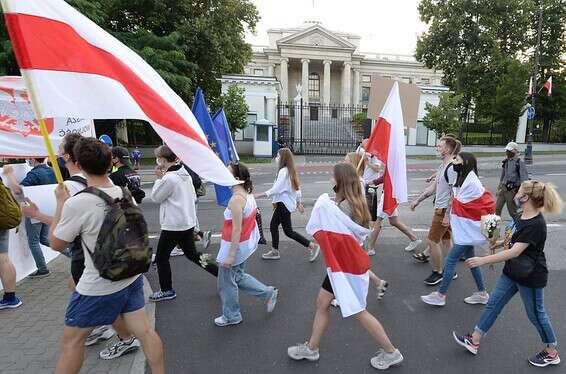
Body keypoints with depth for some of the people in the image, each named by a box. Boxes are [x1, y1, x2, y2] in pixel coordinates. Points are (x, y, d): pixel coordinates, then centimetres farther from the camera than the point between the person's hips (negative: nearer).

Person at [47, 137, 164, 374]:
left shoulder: (76, 204, -22)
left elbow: (56, 244, -7)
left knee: (71, 339, 15)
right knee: (143, 330, 14)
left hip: (99, 286, -5)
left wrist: (60, 203, -1)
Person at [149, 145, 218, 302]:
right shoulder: (185, 173, 6)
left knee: (161, 257, 10)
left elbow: (156, 197, -8)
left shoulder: (169, 178, -20)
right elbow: (193, 197, 13)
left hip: (173, 225, -8)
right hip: (188, 222, 9)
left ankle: (167, 291, 22)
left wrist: (159, 178, -4)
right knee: (192, 254, 19)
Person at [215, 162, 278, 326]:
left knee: (226, 281, 11)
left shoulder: (236, 199, -26)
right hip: (247, 243, 9)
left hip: (235, 244, -9)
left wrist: (230, 255, -22)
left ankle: (231, 316, 30)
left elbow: (237, 230, -26)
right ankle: (268, 293, 29)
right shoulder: (248, 195, 2)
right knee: (238, 276, 25)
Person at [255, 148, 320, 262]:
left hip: (284, 203, -10)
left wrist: (260, 195, -22)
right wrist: (299, 203, 22)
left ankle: (313, 246, 2)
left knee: (288, 231, -3)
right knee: (273, 225, 15)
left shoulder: (283, 171, -19)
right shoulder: (291, 171, 10)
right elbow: (297, 188, 14)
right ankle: (274, 252, 25)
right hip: (285, 203, 10)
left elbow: (276, 189, -24)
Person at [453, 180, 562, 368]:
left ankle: (552, 353, 36)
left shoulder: (535, 225, -28)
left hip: (530, 276, -9)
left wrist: (483, 260, -33)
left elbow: (514, 252, -32)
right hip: (512, 272, 9)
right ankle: (474, 341, 22)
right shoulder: (522, 216, 0)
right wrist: (501, 242, 1)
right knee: (493, 304, 12)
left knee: (536, 314, 11)